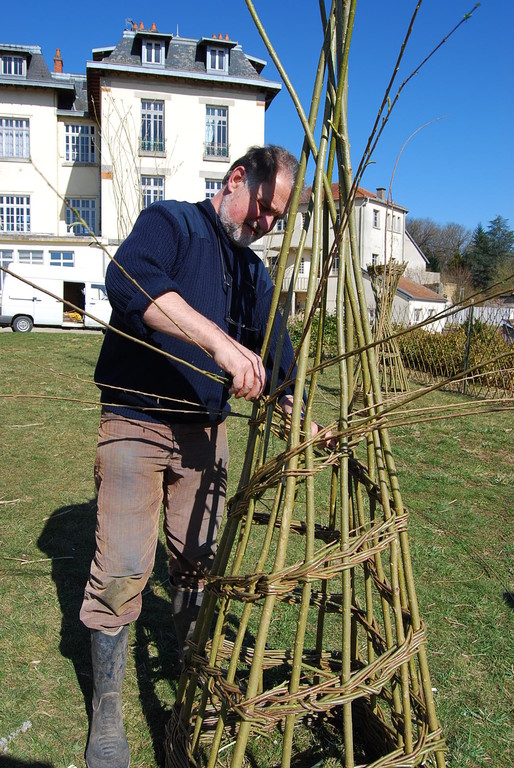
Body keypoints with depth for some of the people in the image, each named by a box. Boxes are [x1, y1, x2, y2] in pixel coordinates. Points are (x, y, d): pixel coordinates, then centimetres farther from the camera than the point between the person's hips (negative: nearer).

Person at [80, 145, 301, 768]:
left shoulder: (252, 271, 16)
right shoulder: (170, 222, -5)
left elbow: (274, 344, 13)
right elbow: (130, 282, -26)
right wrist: (220, 342, -36)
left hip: (205, 430, 6)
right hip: (136, 422, -6)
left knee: (197, 560, 13)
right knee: (122, 570, -5)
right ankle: (106, 712, 15)